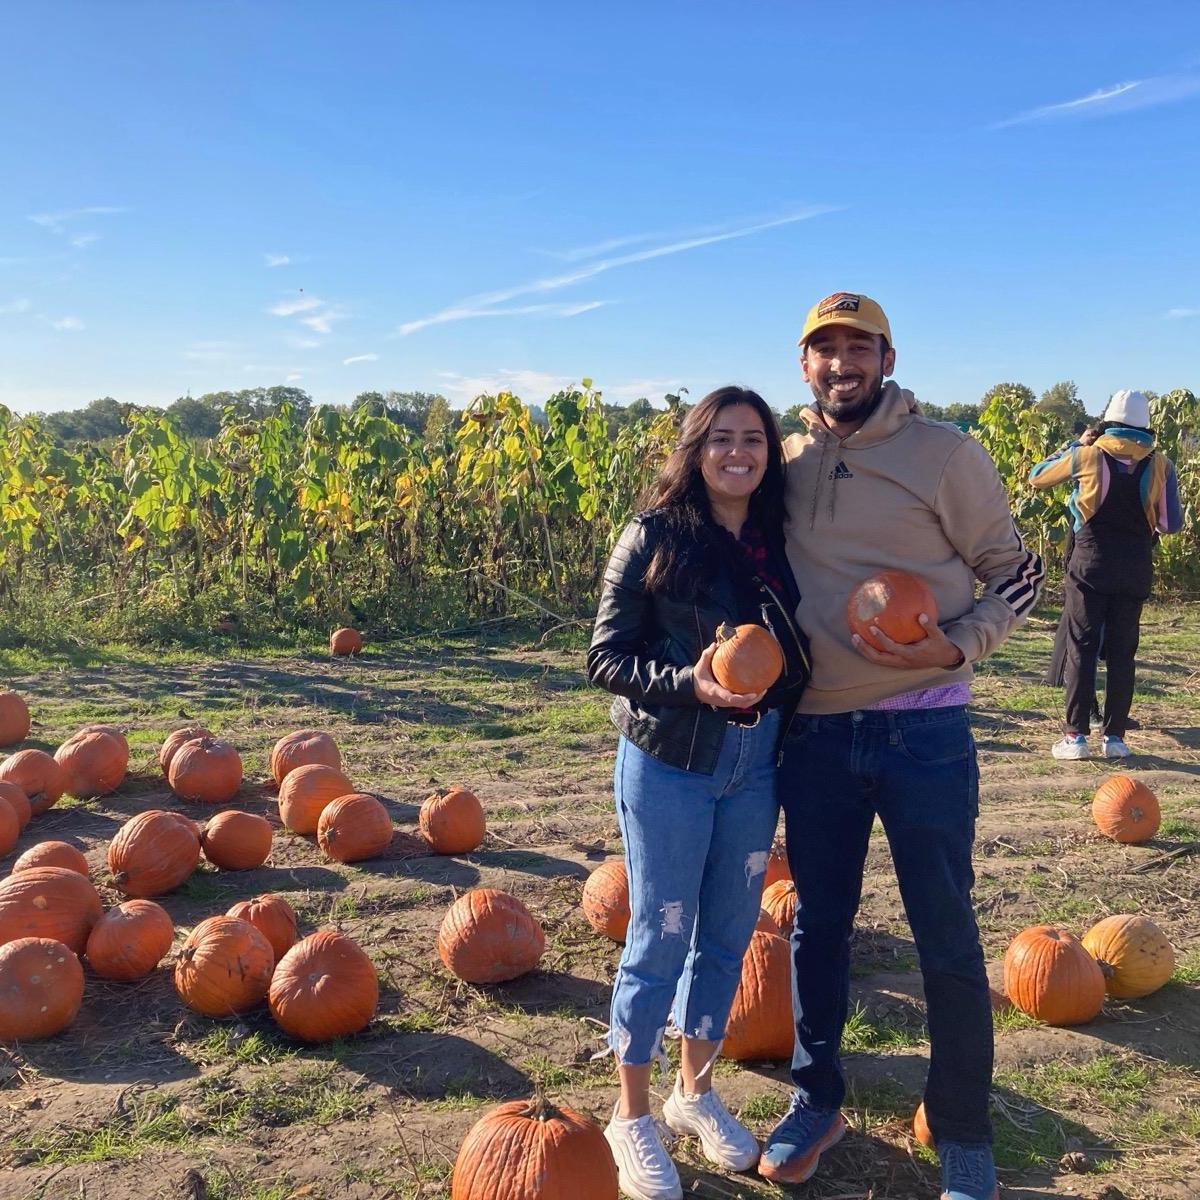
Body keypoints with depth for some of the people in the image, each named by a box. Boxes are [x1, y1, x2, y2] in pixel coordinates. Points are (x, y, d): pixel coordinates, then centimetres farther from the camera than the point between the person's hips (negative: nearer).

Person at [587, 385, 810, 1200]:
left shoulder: (779, 542, 4)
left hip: (755, 766, 5)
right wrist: (687, 683, -23)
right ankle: (632, 1115, 24)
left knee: (728, 937, 15)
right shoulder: (654, 537, -8)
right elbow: (606, 658, -9)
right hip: (668, 766, -4)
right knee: (660, 941, 4)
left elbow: (800, 653, 12)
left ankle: (696, 1090, 36)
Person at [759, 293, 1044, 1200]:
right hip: (814, 733, 4)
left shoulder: (944, 453, -4)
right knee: (818, 925, 15)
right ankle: (818, 1100, 34)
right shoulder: (785, 463, 7)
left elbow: (1017, 573, 0)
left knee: (947, 937, 5)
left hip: (923, 731, -3)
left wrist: (957, 647, -17)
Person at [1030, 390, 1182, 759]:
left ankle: (1075, 735, -1)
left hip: (1090, 565, -2)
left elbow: (1036, 476, 11)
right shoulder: (1160, 466, 1)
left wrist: (1074, 445, 21)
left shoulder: (1086, 455, -3)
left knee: (1081, 649, 1)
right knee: (1122, 653, 9)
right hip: (1135, 569, 2)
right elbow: (1171, 524, 4)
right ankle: (1114, 736, 10)